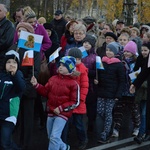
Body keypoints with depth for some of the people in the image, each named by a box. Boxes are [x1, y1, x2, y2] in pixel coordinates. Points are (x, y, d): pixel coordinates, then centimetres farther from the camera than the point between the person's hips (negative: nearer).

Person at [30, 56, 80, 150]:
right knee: (51, 137, 17)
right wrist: (36, 85, -5)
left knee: (54, 137, -15)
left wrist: (61, 108, -18)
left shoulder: (73, 84, -12)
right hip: (51, 112, 6)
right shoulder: (53, 79, 3)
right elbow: (46, 92, 8)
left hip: (63, 113, -6)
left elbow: (75, 102, -11)